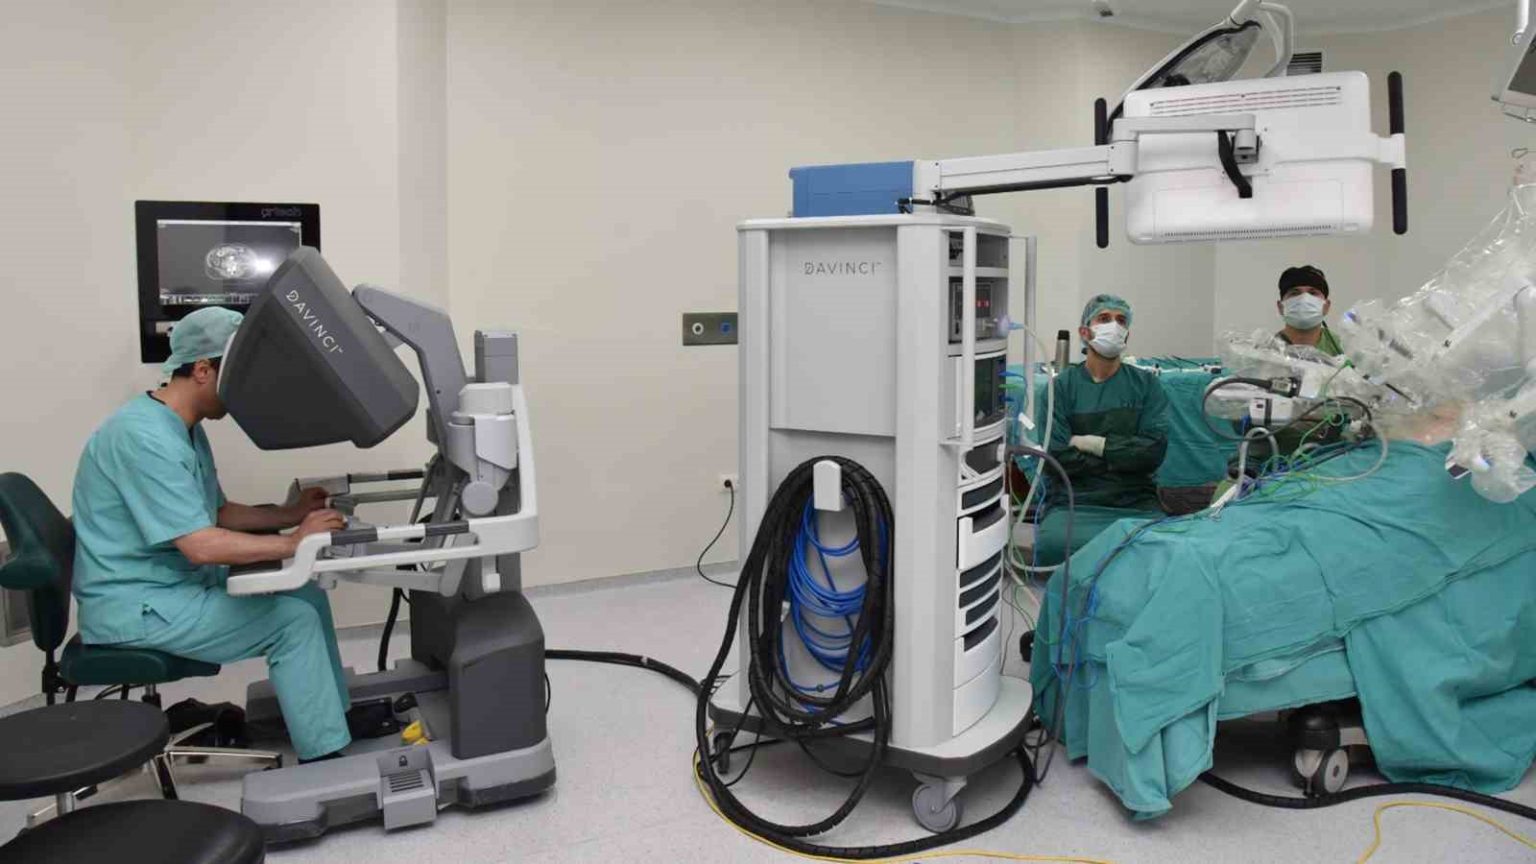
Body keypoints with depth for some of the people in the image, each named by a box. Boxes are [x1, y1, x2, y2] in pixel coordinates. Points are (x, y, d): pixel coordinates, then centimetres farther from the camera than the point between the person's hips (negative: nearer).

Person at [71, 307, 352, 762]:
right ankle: (326, 759, -10)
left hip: (175, 584, 10)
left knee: (306, 594, 4)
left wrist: (291, 514, 2)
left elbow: (217, 513, 15)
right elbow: (201, 546, -28)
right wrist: (294, 542, -22)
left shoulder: (185, 429, 10)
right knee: (294, 620, -17)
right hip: (137, 608, -10)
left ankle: (335, 715, 15)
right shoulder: (145, 436, -24)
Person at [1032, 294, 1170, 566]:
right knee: (1052, 544, -33)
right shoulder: (1061, 386, 6)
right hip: (1073, 502, -2)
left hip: (1136, 503, 2)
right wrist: (1123, 456, -1)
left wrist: (1094, 444, -4)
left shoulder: (1146, 384, 13)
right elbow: (1057, 459, -5)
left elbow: (1155, 450, 0)